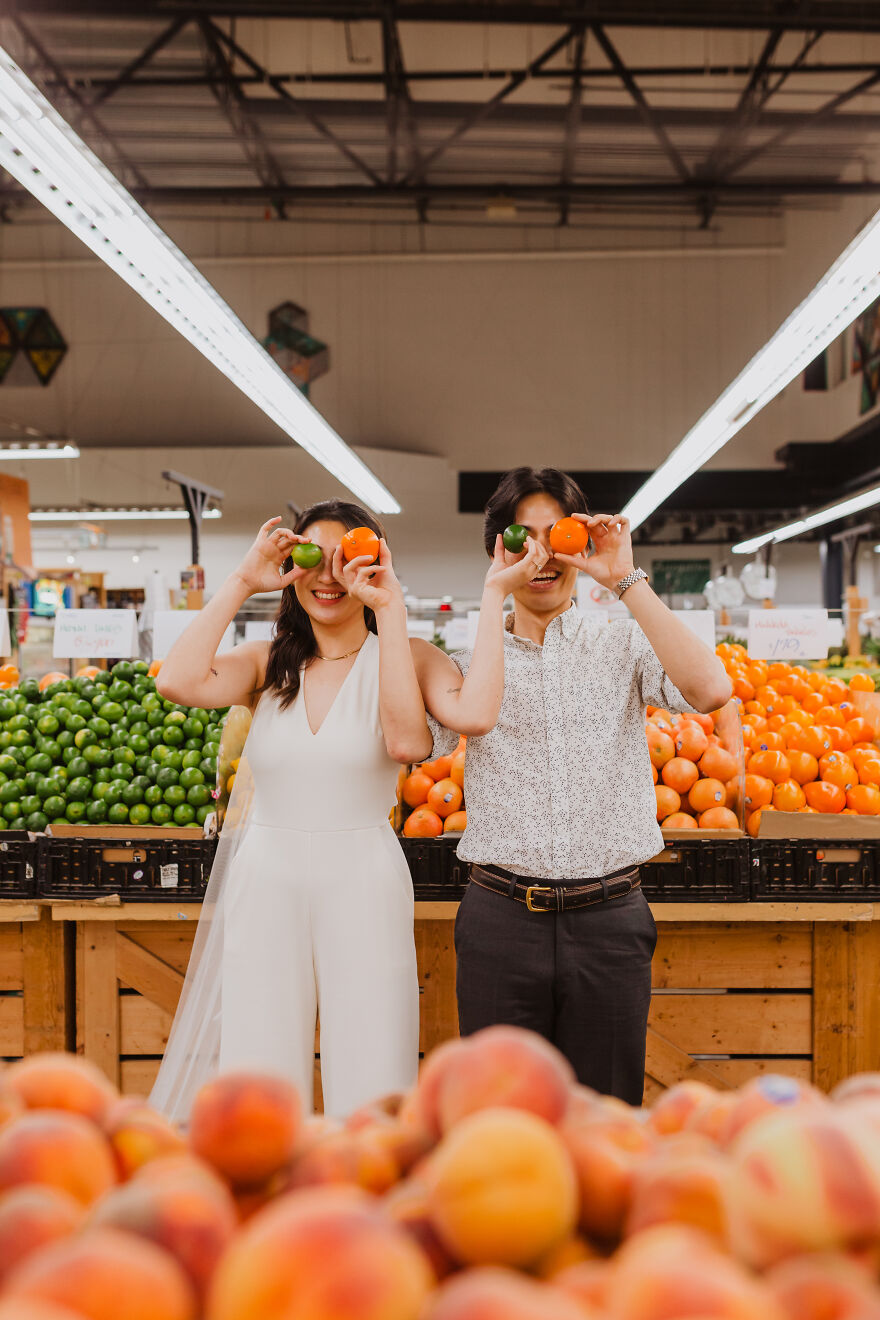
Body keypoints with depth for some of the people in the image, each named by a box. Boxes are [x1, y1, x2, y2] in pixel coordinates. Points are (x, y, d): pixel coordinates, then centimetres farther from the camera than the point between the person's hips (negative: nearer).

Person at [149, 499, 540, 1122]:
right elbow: (178, 681, -12)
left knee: (370, 1104, 0)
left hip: (364, 889, -2)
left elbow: (473, 715, -20)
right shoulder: (267, 663, 8)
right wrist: (242, 582, -6)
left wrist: (391, 609, -16)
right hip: (264, 886, 2)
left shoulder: (407, 657, 2)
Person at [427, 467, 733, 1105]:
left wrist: (628, 580, -15)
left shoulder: (622, 643, 3)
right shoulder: (473, 659, 6)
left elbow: (710, 690, -16)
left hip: (609, 917, 0)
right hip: (502, 918, 1)